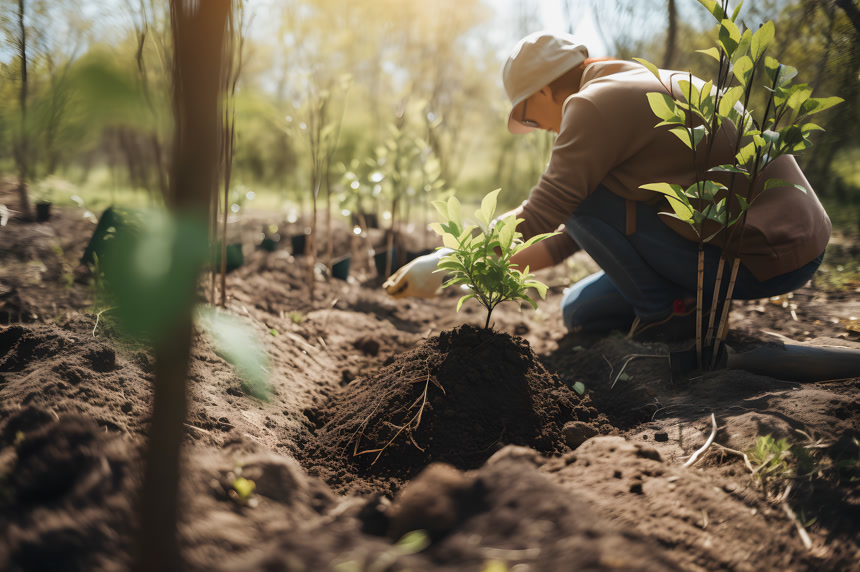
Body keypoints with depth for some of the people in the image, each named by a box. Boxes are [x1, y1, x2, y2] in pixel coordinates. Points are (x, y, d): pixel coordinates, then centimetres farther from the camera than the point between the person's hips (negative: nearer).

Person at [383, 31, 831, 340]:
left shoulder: (597, 103, -16)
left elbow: (540, 216, -20)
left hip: (770, 258, -9)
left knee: (582, 195, -13)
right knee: (580, 313, 12)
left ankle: (668, 315, -5)